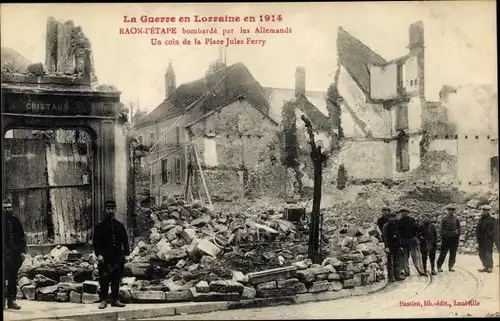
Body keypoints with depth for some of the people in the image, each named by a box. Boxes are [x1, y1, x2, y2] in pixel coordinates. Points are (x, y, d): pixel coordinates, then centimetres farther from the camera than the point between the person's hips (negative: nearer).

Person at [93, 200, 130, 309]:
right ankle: (103, 300, 5)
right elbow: (96, 241, -2)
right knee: (104, 279, -5)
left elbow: (125, 240, 12)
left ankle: (115, 300, 15)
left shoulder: (120, 225, 11)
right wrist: (98, 254, -12)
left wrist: (126, 253, 3)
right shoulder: (100, 226, 2)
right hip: (105, 257, -3)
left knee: (116, 279, 6)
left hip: (118, 256, 3)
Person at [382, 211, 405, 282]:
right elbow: (384, 236, -12)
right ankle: (391, 277, 2)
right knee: (390, 262, -2)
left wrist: (400, 246, 18)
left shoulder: (396, 226, 15)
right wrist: (386, 247, -20)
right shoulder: (385, 226, -6)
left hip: (397, 247, 7)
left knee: (397, 262, 8)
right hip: (390, 246, -7)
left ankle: (398, 275, 13)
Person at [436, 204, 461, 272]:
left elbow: (458, 228, 13)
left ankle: (451, 267, 14)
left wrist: (457, 235, 3)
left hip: (454, 238, 3)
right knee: (443, 253, -1)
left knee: (453, 254, 5)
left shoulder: (456, 219, 8)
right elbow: (441, 228, 1)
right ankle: (439, 266, 5)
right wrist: (442, 236, -5)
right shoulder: (444, 218, 0)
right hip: (446, 238, -3)